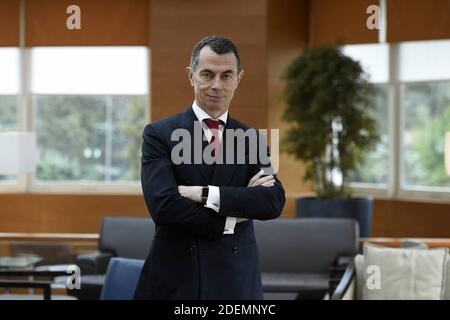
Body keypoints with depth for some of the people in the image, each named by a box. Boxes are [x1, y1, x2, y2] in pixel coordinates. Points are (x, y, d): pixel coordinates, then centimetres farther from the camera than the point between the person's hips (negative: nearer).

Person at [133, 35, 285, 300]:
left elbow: (275, 202, -9)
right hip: (174, 279, -2)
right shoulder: (159, 134, -2)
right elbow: (163, 205, -15)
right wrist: (229, 219, -13)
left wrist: (204, 194, -17)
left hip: (237, 280, 3)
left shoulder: (253, 140, 6)